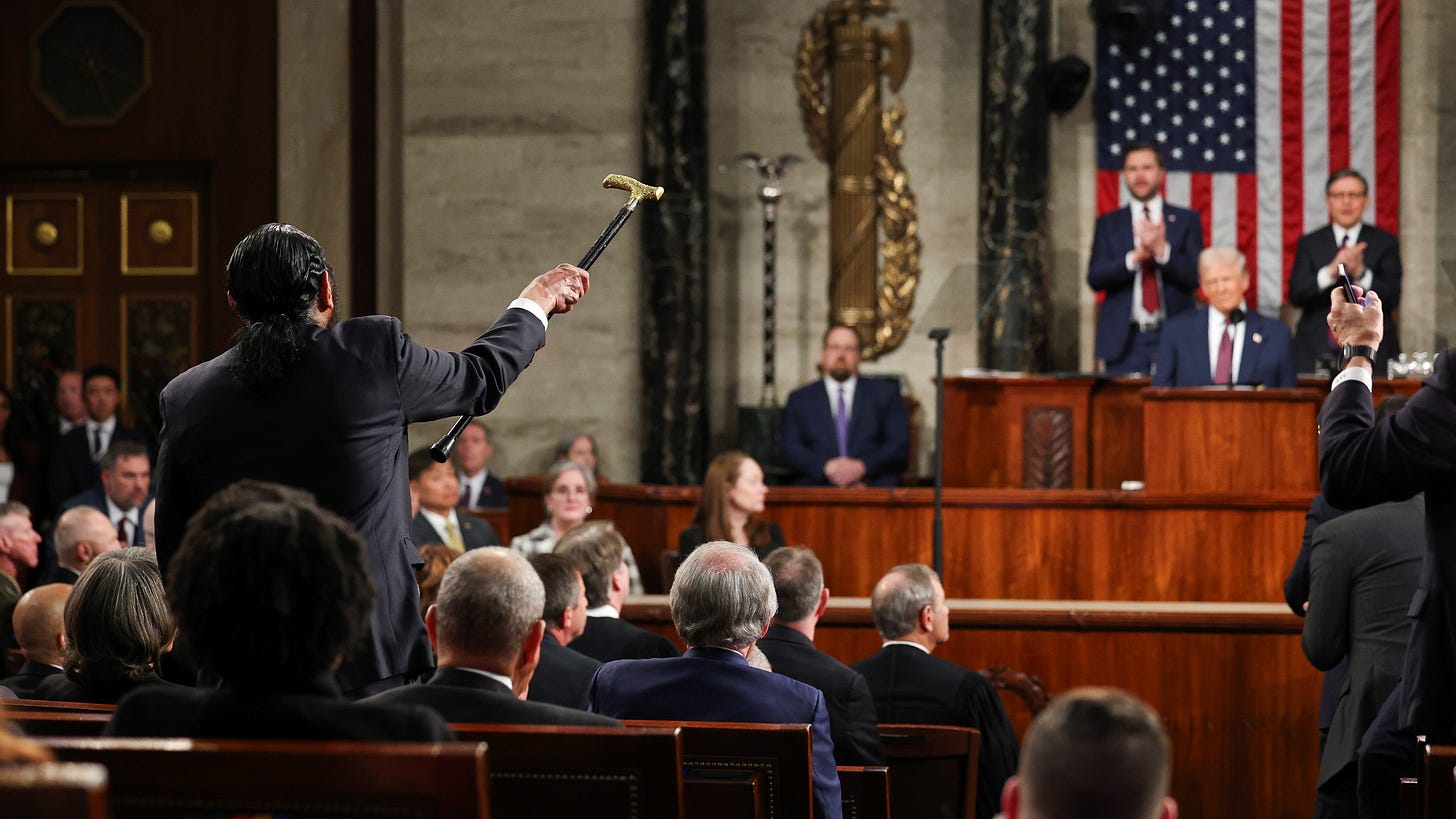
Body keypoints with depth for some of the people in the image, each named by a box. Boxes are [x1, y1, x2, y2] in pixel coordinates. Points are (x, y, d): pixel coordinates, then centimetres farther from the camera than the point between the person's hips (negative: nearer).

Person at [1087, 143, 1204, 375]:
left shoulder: (1186, 220, 10)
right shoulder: (1108, 224, 12)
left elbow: (1194, 276, -1)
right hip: (1125, 339, 1)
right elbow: (1094, 278, 0)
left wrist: (1162, 249, -18)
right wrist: (1135, 257, -16)